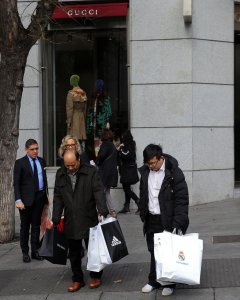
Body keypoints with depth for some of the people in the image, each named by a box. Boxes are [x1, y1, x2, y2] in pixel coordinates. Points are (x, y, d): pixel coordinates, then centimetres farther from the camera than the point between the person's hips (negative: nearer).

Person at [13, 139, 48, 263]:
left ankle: (35, 251, 18)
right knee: (25, 226, 5)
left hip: (39, 197, 4)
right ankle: (25, 252, 14)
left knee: (36, 225, 11)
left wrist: (46, 195, 9)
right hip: (26, 199, -4)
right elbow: (16, 183, -7)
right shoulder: (20, 163, -5)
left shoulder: (41, 161, 10)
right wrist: (18, 200, -16)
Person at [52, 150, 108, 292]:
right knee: (74, 253, 11)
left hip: (89, 220, -4)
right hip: (70, 222, 4)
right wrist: (56, 219, 8)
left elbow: (99, 192, -13)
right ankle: (77, 279, 23)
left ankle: (96, 277, 23)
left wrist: (102, 210, -27)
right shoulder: (60, 174, 6)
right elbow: (58, 198, 10)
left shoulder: (91, 171, -7)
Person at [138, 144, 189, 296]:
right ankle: (154, 281, 25)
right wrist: (143, 214, 13)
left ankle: (169, 283, 18)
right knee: (153, 252, 13)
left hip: (168, 221, -5)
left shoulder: (174, 173, -15)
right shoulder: (145, 172, 3)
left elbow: (182, 199, -15)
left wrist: (177, 223, -20)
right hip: (151, 219, 5)